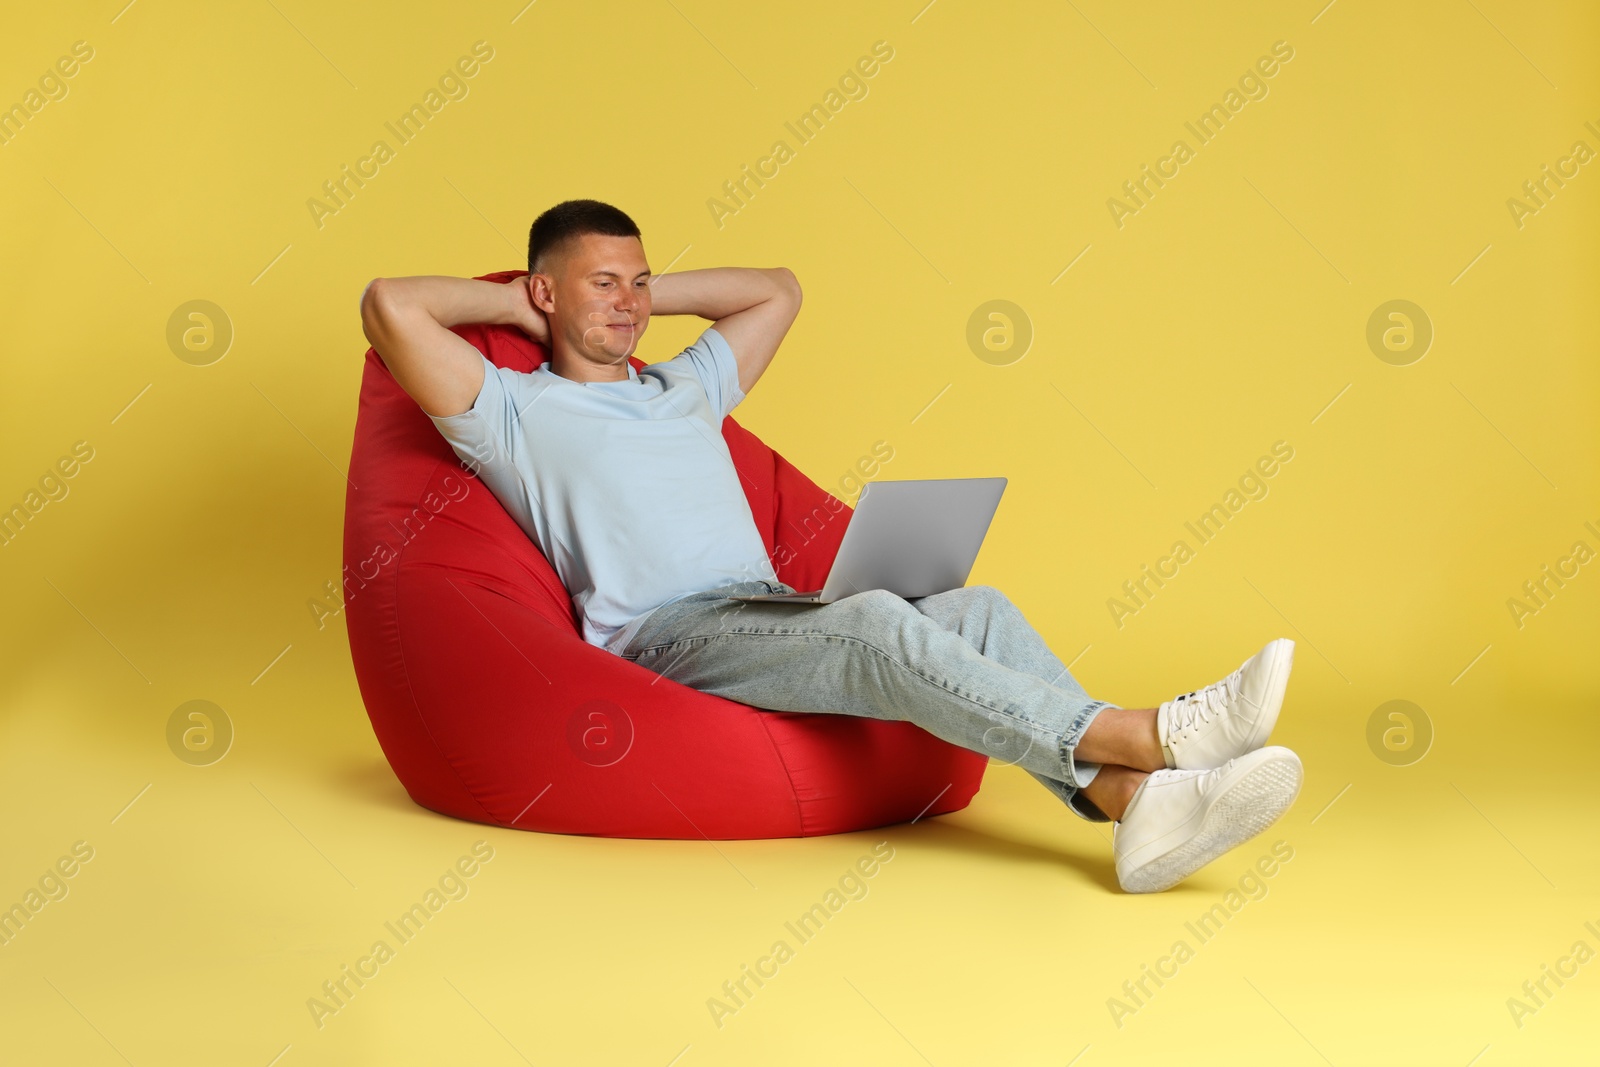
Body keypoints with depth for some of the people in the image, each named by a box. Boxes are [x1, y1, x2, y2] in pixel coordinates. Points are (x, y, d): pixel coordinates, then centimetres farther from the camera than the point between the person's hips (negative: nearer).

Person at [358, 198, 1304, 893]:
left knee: (977, 608, -21)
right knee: (878, 625, -34)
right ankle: (1149, 736, -43)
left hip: (774, 612, 7)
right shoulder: (514, 411, 11)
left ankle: (1136, 801, -39)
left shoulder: (686, 388, 31)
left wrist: (653, 292, 33)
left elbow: (778, 290, 42)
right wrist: (510, 303, 13)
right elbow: (390, 305, -2)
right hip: (666, 633, -7)